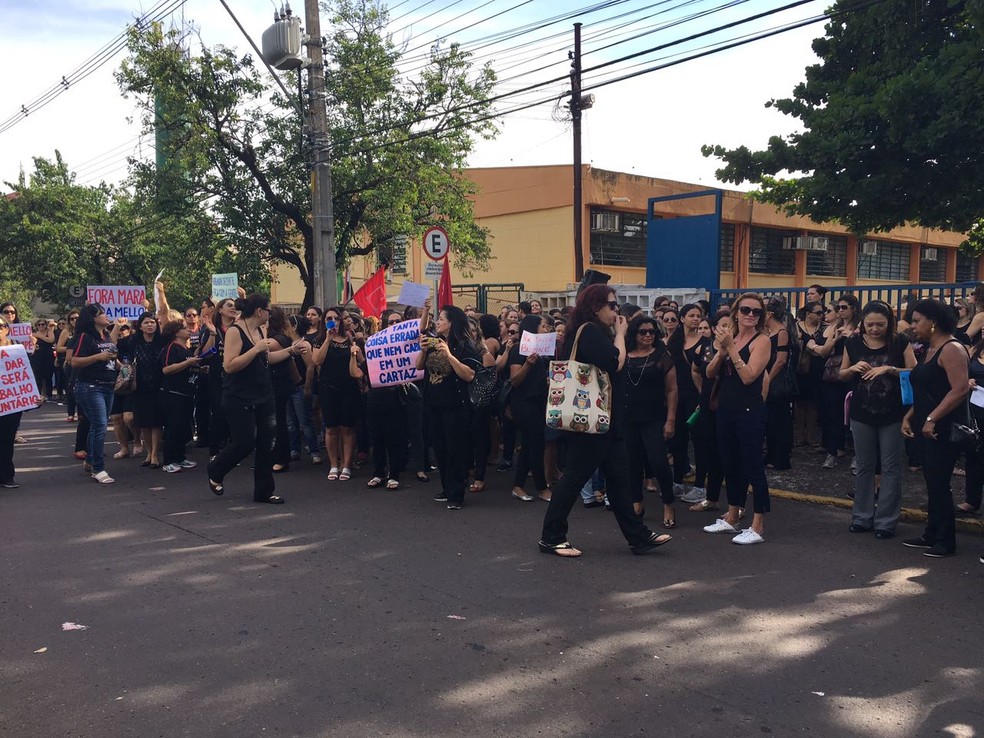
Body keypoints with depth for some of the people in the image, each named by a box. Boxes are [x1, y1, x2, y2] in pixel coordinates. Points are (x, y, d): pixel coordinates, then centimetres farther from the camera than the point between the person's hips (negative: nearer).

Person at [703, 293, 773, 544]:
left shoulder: (761, 341, -8)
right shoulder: (729, 337, 10)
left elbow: (748, 376, -19)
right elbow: (710, 373, 4)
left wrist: (731, 347, -18)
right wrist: (721, 351, -12)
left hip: (749, 411, -7)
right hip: (726, 409, 7)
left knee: (753, 466, -3)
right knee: (731, 465, 15)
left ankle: (758, 527, 3)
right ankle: (732, 518, 28)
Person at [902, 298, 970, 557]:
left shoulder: (951, 349, -14)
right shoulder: (929, 350, 15)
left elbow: (960, 389, -24)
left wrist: (932, 419, -25)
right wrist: (909, 416, 8)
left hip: (944, 429, -9)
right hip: (929, 427, 9)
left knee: (939, 483, -4)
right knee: (932, 481, 13)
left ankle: (946, 541, 6)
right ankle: (932, 535, 21)